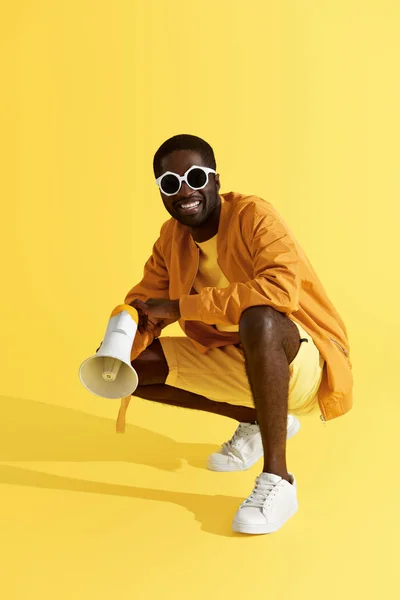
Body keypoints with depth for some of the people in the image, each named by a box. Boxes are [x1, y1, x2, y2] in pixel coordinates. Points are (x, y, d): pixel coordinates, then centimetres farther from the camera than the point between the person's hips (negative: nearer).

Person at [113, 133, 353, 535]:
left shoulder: (253, 215, -20)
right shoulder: (171, 238, 0)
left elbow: (281, 289, -36)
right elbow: (143, 302, 2)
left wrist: (179, 307, -33)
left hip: (304, 362, -7)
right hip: (235, 361, 8)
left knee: (259, 318, -40)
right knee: (135, 363, -3)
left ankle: (277, 481, -25)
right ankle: (257, 421, 11)